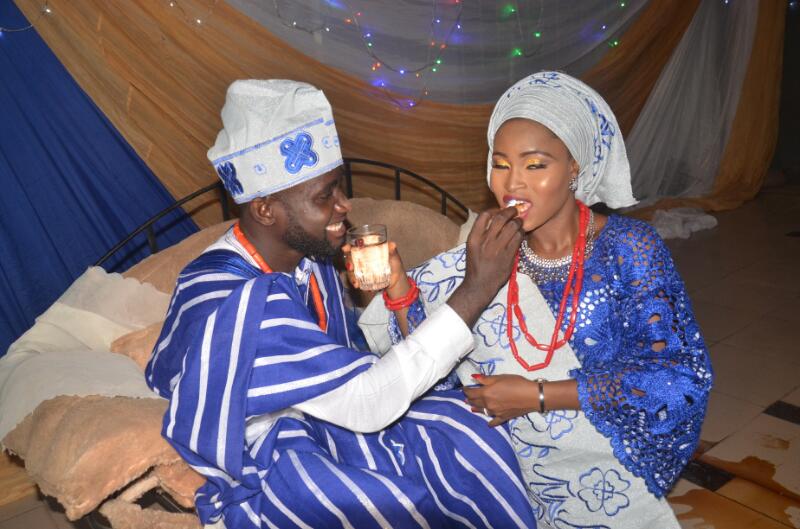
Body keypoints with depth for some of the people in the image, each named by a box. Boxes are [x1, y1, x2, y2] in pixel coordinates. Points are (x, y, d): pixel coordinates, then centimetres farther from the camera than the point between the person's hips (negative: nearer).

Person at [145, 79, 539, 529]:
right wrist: (475, 290, -32)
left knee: (471, 436, -11)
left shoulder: (306, 252, -5)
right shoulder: (234, 305, -31)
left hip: (322, 418, 7)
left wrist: (394, 290, -12)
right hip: (266, 468, -7)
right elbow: (368, 403, -32)